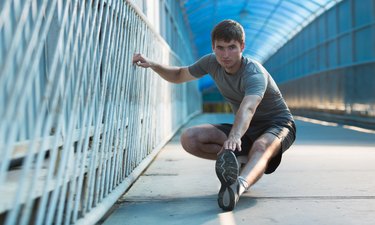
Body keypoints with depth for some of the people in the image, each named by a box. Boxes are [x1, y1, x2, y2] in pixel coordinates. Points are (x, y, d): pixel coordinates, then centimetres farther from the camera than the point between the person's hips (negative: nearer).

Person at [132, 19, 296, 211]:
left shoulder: (255, 73, -28)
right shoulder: (212, 63, -7)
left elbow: (247, 108, -49)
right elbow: (179, 76, 10)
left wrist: (235, 136, -69)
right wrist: (153, 65, -9)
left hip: (278, 125, -7)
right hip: (246, 128, 7)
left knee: (261, 146, -45)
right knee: (189, 138, -15)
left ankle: (240, 184, -75)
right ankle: (249, 168, -17)